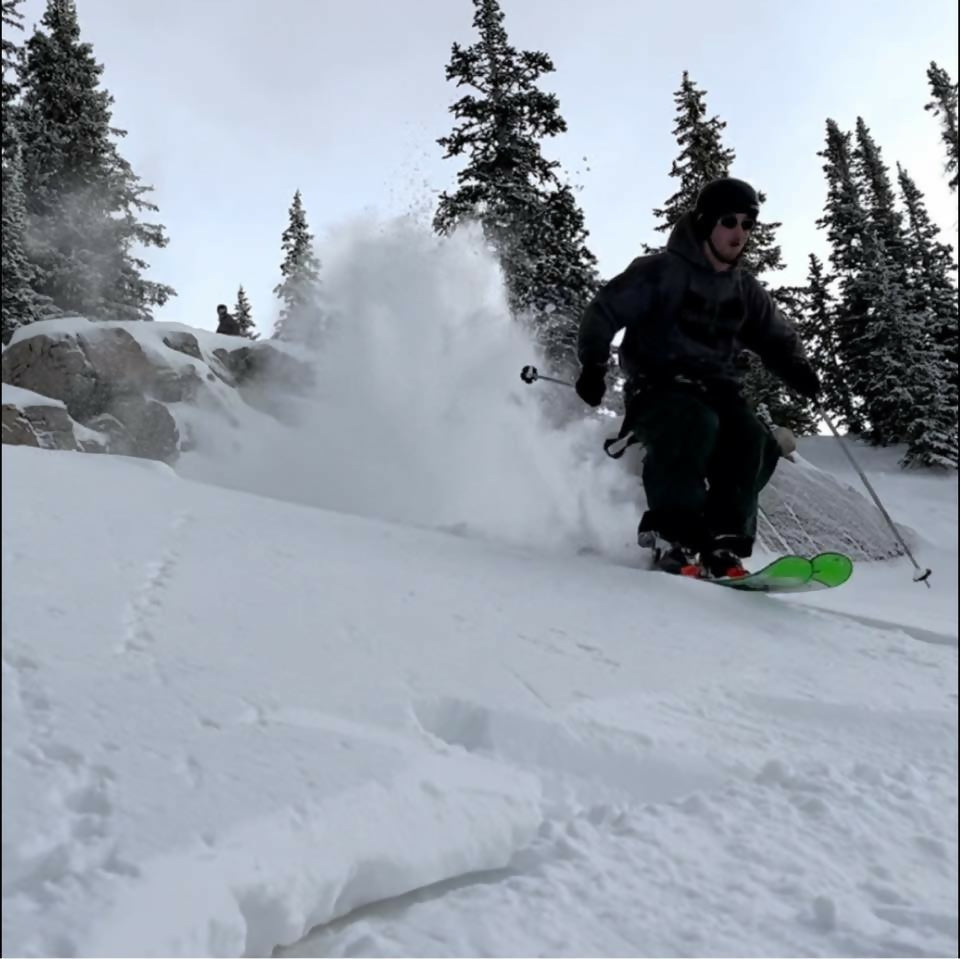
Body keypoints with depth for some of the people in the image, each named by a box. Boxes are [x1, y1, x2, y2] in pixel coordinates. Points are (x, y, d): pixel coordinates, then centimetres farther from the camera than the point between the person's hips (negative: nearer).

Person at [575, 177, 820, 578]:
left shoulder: (745, 290, 15)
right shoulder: (662, 271, -4)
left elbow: (777, 337, 23)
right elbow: (605, 311, -7)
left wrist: (797, 369, 1)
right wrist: (593, 365, -18)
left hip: (716, 391, 6)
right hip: (658, 388, -5)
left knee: (754, 442, -23)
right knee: (696, 424, -36)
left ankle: (724, 542, -20)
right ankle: (671, 535, -30)